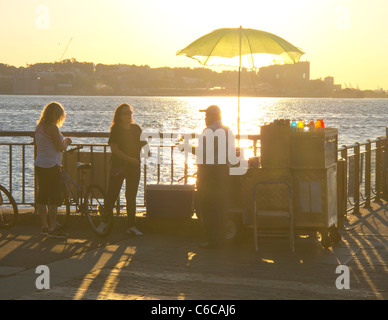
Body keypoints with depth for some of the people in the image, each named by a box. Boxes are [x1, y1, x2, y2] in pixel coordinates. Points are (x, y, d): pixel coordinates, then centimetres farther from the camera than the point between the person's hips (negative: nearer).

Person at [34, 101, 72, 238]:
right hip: (52, 166, -9)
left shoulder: (39, 127, 11)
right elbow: (60, 148, -17)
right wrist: (66, 142, 4)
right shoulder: (52, 128, -16)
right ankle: (52, 228, -5)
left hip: (39, 165, 9)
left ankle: (44, 226, 17)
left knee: (42, 196, 11)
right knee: (54, 198, -5)